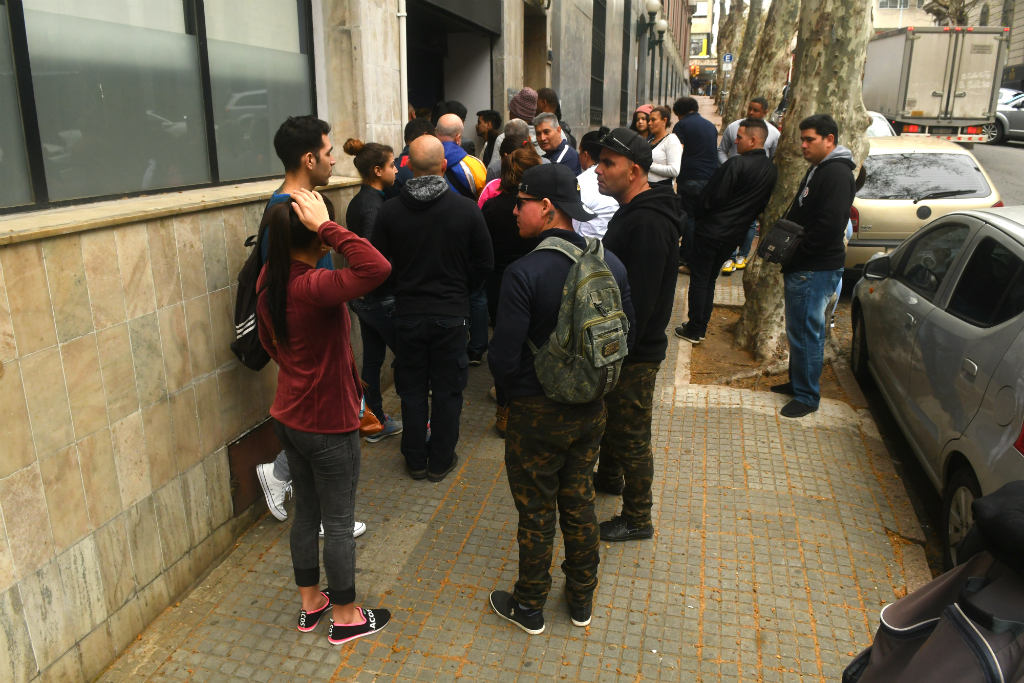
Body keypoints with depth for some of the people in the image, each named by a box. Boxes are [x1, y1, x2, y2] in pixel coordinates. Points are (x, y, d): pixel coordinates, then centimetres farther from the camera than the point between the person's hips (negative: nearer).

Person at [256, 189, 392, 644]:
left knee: (306, 512, 21)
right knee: (338, 522, 9)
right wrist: (326, 225, -34)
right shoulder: (312, 287, -29)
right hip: (328, 425, -8)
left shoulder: (269, 280, 0)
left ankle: (310, 603, 39)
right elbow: (377, 268, -45)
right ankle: (345, 618, 27)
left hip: (289, 416, 8)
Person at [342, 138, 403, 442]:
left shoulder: (358, 201, 10)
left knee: (372, 358, 15)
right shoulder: (374, 206, -21)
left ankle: (376, 422, 27)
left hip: (362, 295, 9)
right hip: (381, 298, -9)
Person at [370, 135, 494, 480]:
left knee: (412, 389, 14)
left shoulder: (390, 210, -8)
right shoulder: (467, 209, -10)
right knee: (447, 390, 12)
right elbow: (485, 263, -2)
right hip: (452, 314, -1)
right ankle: (441, 461, 22)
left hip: (408, 313, 1)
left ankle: (415, 460, 25)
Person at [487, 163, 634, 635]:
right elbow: (626, 335, 3)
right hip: (591, 410, 5)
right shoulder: (611, 264, -5)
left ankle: (529, 609, 33)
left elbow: (505, 358, -21)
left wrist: (512, 391, 1)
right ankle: (582, 601, 39)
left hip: (537, 415, -5)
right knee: (579, 503, 21)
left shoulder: (523, 273, -23)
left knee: (536, 513, 12)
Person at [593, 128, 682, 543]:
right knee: (610, 416, 27)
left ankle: (637, 519, 20)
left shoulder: (648, 224, -25)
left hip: (636, 352, -10)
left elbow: (640, 300, -28)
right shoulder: (630, 212, 9)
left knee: (631, 434, 3)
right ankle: (609, 477, 49)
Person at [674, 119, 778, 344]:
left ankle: (693, 330, 8)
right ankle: (701, 326, 24)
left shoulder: (737, 164, -19)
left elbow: (712, 198, -17)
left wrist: (699, 213, 2)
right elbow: (762, 205, 12)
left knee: (699, 279, 3)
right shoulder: (771, 170, 4)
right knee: (710, 279, 19)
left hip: (711, 230, -7)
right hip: (735, 234, 7)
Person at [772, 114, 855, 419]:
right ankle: (797, 382, 32)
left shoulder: (837, 174, -16)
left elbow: (829, 226, -25)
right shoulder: (818, 169, 17)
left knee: (805, 331, -4)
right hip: (804, 268, 10)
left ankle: (807, 397, 6)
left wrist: (795, 253, -18)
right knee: (801, 329, 19)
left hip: (816, 270, -10)